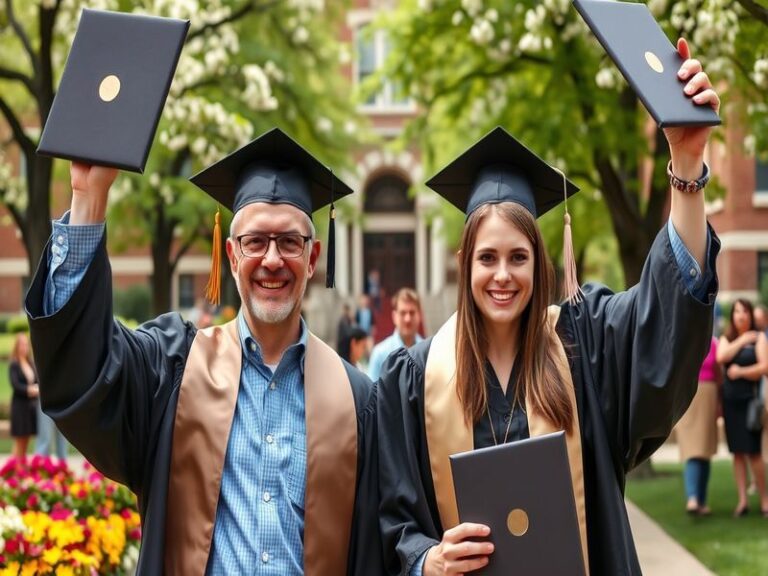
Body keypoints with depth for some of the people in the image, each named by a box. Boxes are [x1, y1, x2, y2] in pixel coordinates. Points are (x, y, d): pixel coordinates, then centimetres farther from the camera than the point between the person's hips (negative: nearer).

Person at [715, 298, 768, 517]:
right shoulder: (726, 339, 13)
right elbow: (721, 357, -7)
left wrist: (741, 371, -12)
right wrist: (741, 340, -6)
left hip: (750, 398, -4)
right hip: (730, 400, 4)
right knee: (737, 452, 3)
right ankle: (742, 500, 6)